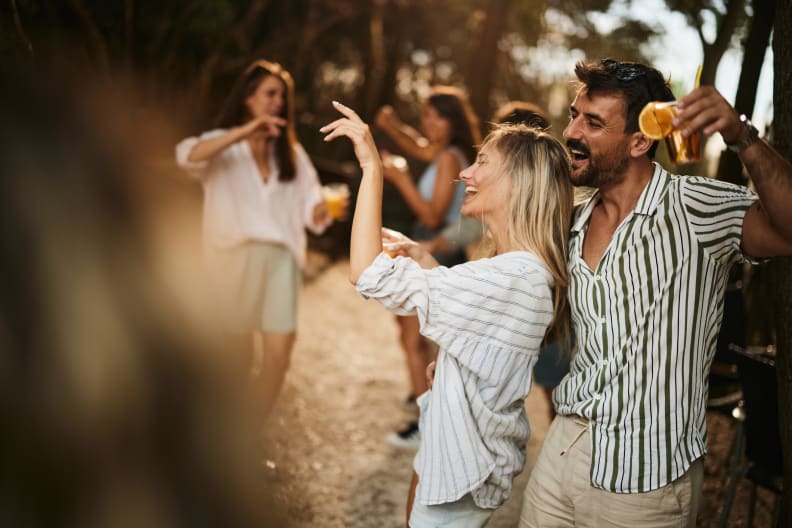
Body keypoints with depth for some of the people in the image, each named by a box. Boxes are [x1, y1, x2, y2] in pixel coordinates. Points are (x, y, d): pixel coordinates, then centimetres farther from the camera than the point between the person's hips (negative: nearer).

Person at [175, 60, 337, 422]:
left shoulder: (290, 152, 15)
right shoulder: (222, 145, 3)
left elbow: (308, 205, 4)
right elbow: (188, 156, -21)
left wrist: (323, 210, -20)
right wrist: (244, 132, -30)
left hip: (279, 258, 3)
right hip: (233, 258, -2)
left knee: (279, 352, -7)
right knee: (236, 358, 8)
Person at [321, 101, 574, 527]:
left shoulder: (514, 276, -30)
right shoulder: (522, 268, 2)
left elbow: (370, 276, -32)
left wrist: (372, 167, -26)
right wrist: (427, 262, 4)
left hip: (464, 472, -9)